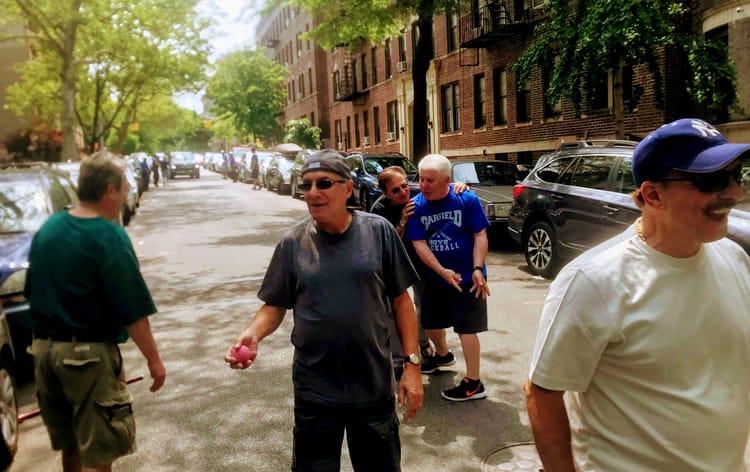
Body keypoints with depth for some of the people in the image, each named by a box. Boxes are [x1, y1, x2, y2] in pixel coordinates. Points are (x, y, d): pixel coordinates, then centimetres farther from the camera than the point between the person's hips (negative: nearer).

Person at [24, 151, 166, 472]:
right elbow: (132, 310, -18)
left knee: (69, 444, 23)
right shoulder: (109, 237, -17)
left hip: (43, 347, 8)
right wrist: (154, 359, -10)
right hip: (88, 353, -8)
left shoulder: (48, 228, 5)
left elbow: (32, 291, 15)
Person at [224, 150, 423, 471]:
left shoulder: (379, 232, -7)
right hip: (315, 389, 0)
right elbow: (275, 305, 1)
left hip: (374, 385, 0)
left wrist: (412, 363, -5)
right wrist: (252, 333, -19)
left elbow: (400, 300, -2)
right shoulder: (293, 242, -5)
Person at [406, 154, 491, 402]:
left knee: (466, 328, -1)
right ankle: (443, 355, 49)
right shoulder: (417, 205, -9)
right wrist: (443, 271, -22)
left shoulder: (467, 199, -15)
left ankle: (473, 383, 12)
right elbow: (419, 243, -12)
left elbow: (480, 236, -11)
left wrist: (477, 269, -22)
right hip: (436, 277, 4)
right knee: (430, 322, 18)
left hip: (467, 277, -4)